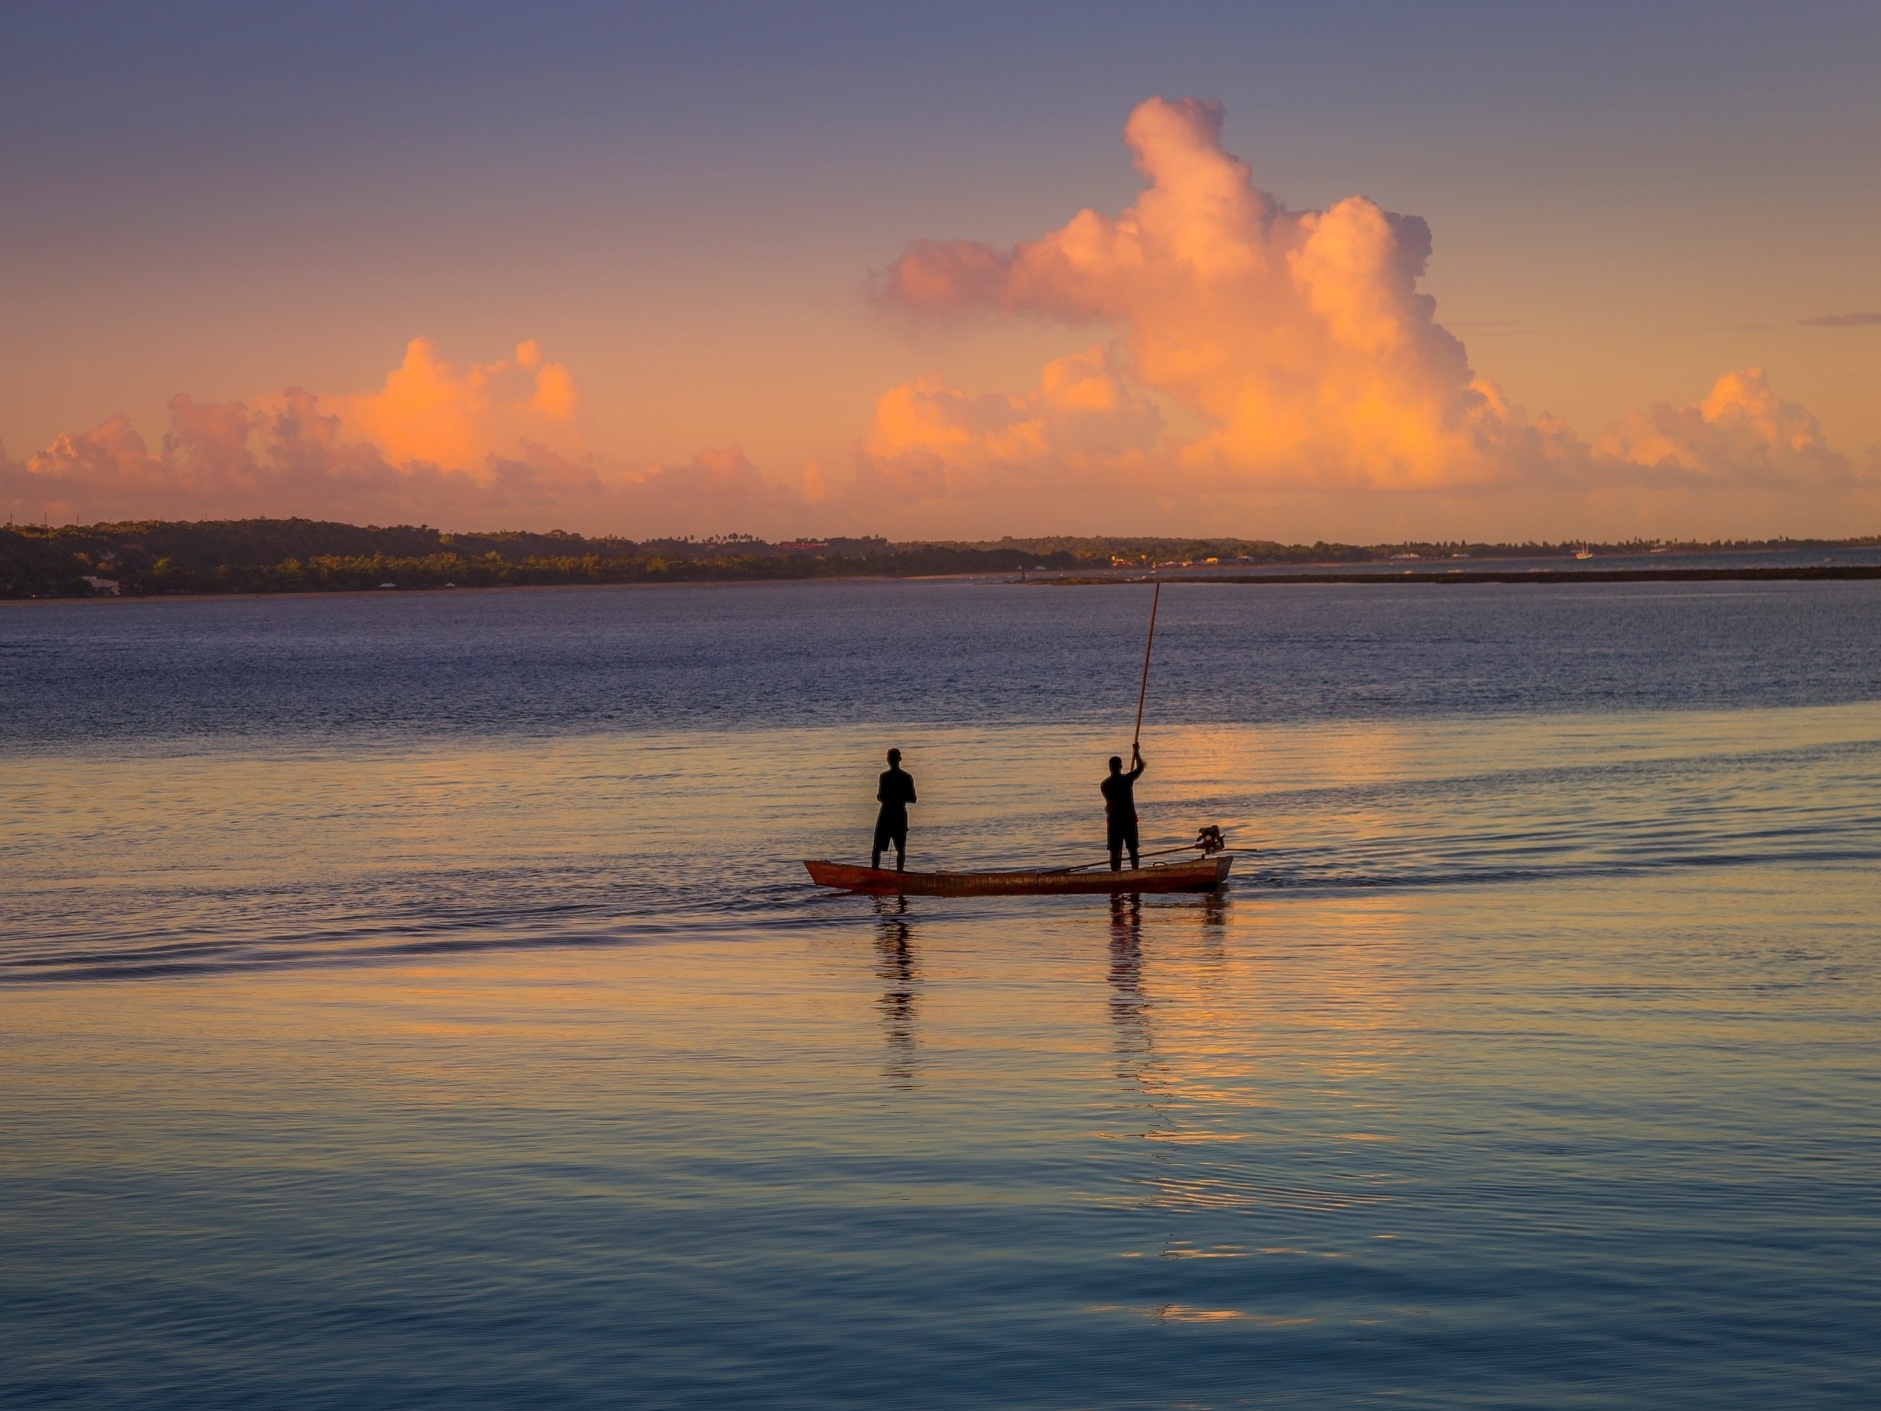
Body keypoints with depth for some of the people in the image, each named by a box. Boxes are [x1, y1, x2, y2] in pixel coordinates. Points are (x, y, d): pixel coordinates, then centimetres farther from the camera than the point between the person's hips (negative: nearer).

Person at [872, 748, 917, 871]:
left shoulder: (885, 776, -10)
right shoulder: (907, 778, 1)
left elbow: (881, 797, -14)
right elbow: (912, 799, 3)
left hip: (886, 815, -2)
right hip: (901, 815, 2)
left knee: (877, 848, 3)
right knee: (901, 849, 9)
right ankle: (899, 870, 0)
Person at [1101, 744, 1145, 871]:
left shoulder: (1105, 784, -2)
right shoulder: (1127, 779, -8)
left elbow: (1109, 803, 9)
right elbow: (1140, 767, 6)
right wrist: (1136, 752, 19)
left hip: (1113, 819, 1)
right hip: (1129, 818, -1)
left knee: (1115, 849, 3)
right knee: (1132, 848, 8)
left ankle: (1115, 872, 0)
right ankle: (1135, 870, 4)